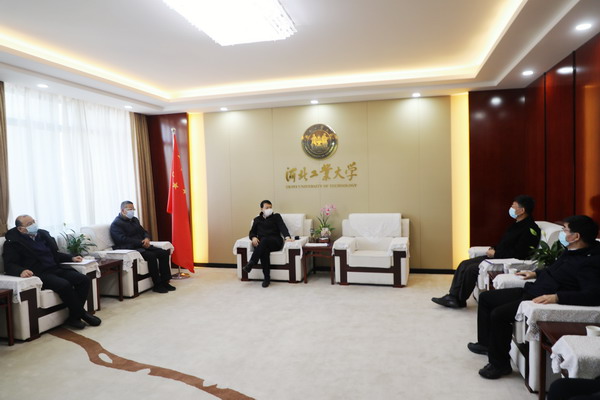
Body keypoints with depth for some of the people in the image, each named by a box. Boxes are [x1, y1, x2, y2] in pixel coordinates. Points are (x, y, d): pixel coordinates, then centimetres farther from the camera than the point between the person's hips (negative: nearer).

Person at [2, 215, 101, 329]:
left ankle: (74, 317, -11)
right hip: (39, 274, -6)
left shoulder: (43, 234, 19)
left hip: (56, 268, 7)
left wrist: (72, 258, 14)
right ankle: (82, 313, -13)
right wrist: (21, 271, -31)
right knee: (64, 284, -32)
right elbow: (9, 265, -8)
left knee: (84, 279, -15)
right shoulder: (13, 243, 2)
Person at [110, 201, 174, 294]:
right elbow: (123, 239, -17)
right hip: (129, 249, -8)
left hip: (142, 246, 8)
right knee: (151, 256, -32)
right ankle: (157, 285, -22)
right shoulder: (116, 224, -5)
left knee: (164, 253, -12)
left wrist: (147, 239, -2)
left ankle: (164, 281, -10)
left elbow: (144, 232, 23)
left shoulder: (135, 220, 22)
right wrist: (141, 242, -20)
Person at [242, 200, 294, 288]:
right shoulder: (257, 220, 23)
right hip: (262, 244, 2)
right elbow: (252, 232, 20)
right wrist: (253, 237, -7)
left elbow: (282, 227, -2)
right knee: (264, 250, -35)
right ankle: (267, 278, -36)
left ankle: (251, 263, -39)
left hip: (275, 242, -2)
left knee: (265, 240, -36)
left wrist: (287, 237, -24)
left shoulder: (276, 216, 15)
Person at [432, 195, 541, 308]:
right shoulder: (518, 224, 16)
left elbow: (518, 254, -22)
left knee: (471, 269, -21)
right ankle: (453, 296, -3)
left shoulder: (530, 229, -16)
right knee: (464, 264, -2)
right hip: (496, 256, 10)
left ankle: (459, 300, -3)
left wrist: (495, 254, -15)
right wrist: (493, 249, 4)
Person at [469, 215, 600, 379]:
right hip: (530, 290, 11)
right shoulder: (571, 252, 11)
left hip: (542, 300, -10)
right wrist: (536, 273, 25)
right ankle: (486, 343, 26)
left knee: (498, 314, -25)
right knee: (485, 297, 12)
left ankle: (500, 364, -4)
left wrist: (557, 297, -35)